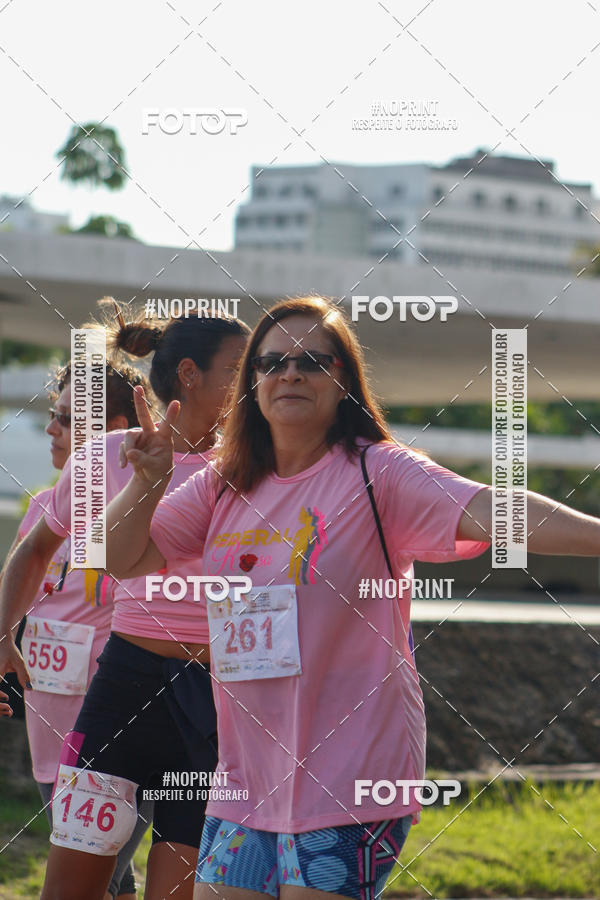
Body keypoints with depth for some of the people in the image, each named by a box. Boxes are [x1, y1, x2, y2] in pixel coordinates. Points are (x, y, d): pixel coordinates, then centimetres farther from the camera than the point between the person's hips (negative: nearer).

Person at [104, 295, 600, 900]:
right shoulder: (224, 486, 10)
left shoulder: (377, 472, -9)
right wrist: (148, 481, -8)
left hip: (349, 778, -6)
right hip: (246, 779, 6)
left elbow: (488, 511, -24)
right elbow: (122, 558, 12)